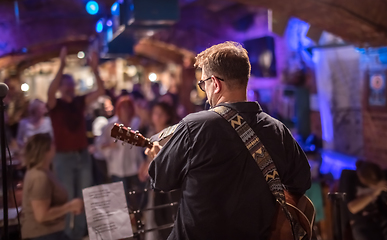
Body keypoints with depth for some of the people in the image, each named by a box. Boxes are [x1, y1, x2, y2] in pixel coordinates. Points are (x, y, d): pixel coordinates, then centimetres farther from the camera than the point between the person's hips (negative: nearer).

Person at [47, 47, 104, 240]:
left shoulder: (80, 102, 6)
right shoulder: (54, 104, -5)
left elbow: (100, 90, -4)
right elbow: (51, 91, -28)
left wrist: (94, 69, -17)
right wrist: (62, 65, -35)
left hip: (83, 155, 4)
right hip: (64, 157, -4)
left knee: (84, 197, 11)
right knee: (66, 198, 1)